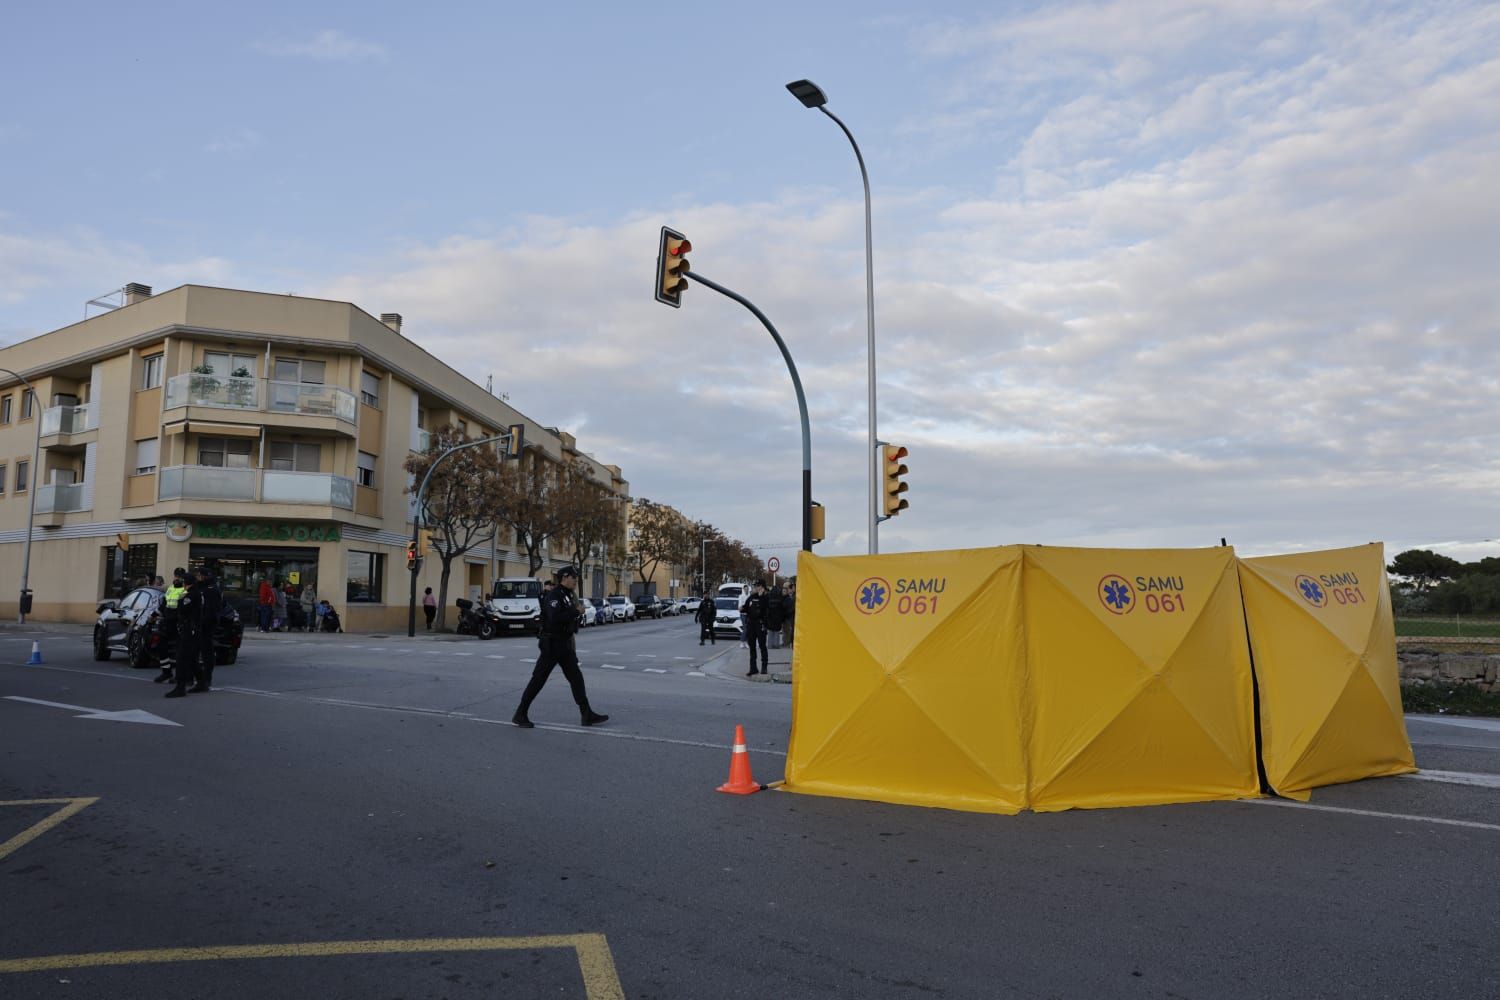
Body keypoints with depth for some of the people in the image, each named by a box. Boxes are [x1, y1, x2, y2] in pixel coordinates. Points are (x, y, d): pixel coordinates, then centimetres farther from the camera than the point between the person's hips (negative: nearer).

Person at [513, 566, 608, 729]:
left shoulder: (568, 596, 13)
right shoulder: (553, 596, -16)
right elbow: (555, 617, -33)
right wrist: (576, 611, -24)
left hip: (565, 645, 9)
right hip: (552, 644, -9)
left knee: (576, 678, 4)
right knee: (538, 680, -1)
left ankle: (587, 715, 5)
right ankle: (520, 714, 9)